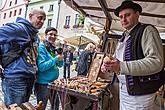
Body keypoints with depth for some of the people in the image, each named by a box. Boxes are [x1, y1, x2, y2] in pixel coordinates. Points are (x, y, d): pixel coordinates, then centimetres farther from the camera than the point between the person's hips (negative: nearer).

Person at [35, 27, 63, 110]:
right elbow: (41, 67, -24)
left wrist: (60, 58, -9)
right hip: (43, 83, -7)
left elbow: (60, 65, 12)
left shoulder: (54, 48, 8)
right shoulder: (41, 47, -14)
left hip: (54, 82, 7)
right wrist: (56, 59, -20)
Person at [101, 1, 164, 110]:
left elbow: (156, 62, -24)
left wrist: (122, 66, -32)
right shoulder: (125, 36, 13)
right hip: (123, 89, 7)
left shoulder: (147, 30, -12)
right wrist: (109, 64, -1)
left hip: (139, 93, -7)